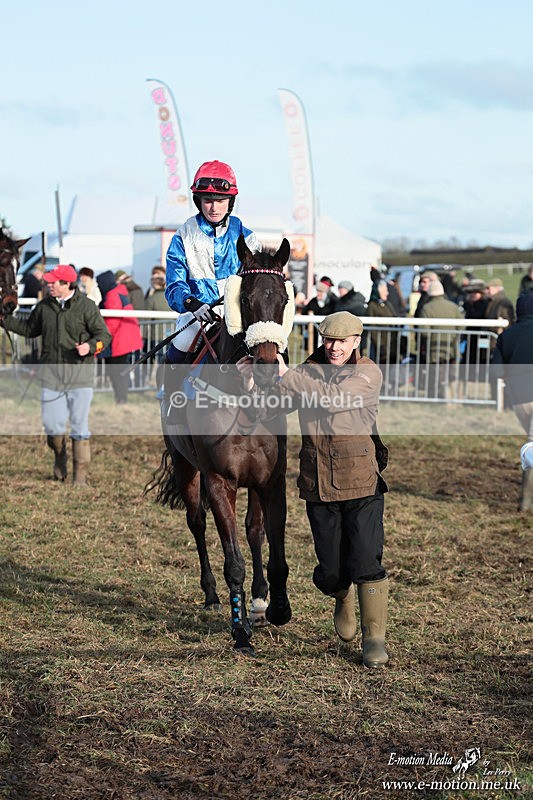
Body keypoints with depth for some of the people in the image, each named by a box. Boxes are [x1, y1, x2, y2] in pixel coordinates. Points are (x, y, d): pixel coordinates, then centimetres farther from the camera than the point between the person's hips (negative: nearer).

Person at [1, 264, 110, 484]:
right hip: (51, 373, 4)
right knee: (51, 424, 3)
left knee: (79, 425, -1)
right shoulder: (45, 306, 8)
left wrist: (90, 346, -24)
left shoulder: (86, 306, -6)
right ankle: (60, 458, 32)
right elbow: (29, 328, 24)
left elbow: (104, 335, -5)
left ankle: (80, 473, 7)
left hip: (79, 374, -4)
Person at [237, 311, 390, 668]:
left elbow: (333, 398, -22)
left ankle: (375, 636, 8)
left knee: (366, 563, -6)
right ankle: (342, 596, 43)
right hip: (319, 487, 3)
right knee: (330, 570, 8)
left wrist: (286, 374, -20)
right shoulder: (308, 371, 7)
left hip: (361, 483, -3)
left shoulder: (369, 374, -5)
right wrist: (252, 383, -16)